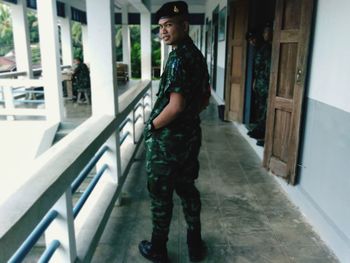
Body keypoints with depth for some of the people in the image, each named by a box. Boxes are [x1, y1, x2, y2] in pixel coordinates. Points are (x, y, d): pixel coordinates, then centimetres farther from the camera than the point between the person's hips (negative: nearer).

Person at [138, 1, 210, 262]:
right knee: (187, 189, 19)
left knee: (161, 195, 7)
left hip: (167, 140, -9)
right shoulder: (197, 56, 9)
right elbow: (205, 98, 16)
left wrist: (151, 125, -11)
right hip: (191, 135, 9)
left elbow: (176, 105, -25)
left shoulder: (178, 58, -19)